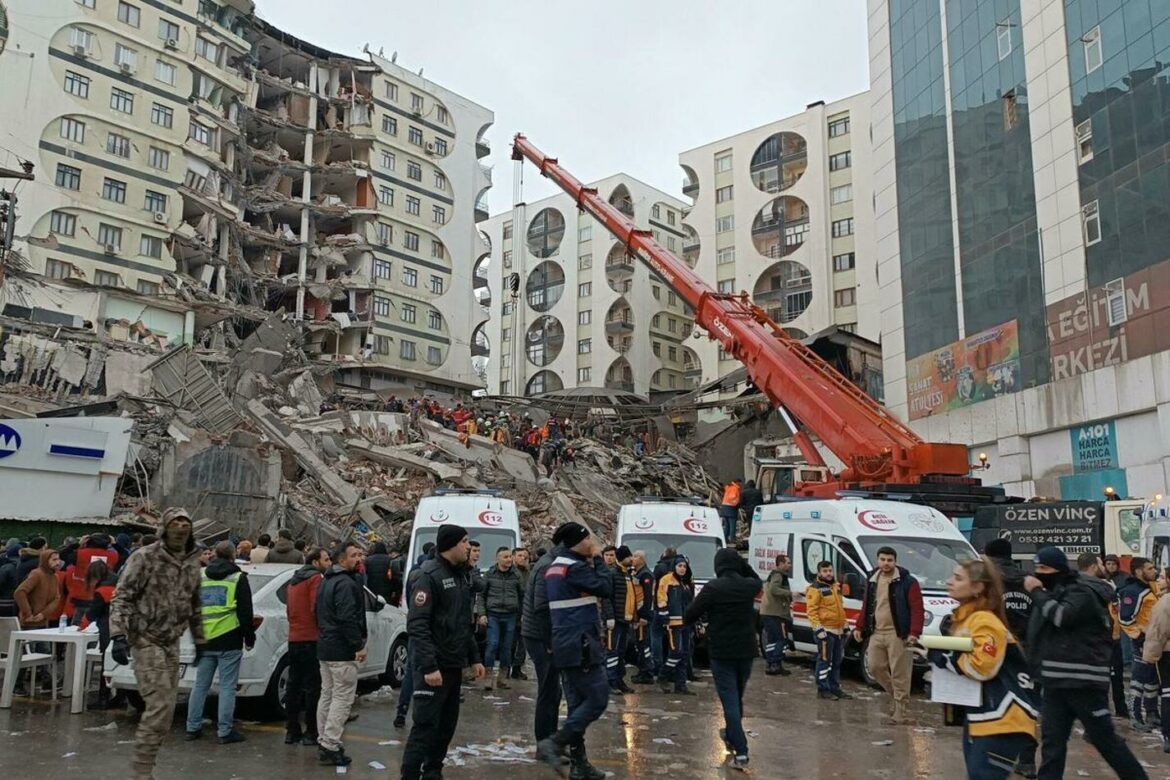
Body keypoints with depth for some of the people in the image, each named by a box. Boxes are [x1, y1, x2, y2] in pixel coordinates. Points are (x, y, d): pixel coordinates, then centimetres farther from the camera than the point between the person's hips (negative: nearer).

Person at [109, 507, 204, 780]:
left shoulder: (193, 563, 7)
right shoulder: (145, 557, -12)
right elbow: (121, 597, -13)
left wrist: (199, 641, 19)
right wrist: (119, 635, -23)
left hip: (172, 643, 7)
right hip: (146, 640, -7)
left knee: (166, 709, 9)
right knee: (159, 707, -14)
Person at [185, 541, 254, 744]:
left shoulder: (200, 578, 11)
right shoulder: (238, 578, -5)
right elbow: (245, 612, -6)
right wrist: (249, 637, 4)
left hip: (204, 641, 5)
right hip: (229, 643, -5)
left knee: (200, 685, 14)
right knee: (227, 687, 0)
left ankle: (193, 727, 18)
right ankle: (225, 731, 1)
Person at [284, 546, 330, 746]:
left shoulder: (294, 581, 18)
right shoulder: (316, 579, -11)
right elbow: (316, 609, -19)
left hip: (294, 638, 9)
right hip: (311, 638, -9)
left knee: (294, 684, 12)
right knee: (312, 686, -3)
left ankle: (292, 730, 17)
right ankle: (311, 732, -1)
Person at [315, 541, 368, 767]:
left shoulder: (326, 582, 16)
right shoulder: (346, 584, -18)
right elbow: (348, 619, -25)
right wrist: (358, 646, -22)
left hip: (324, 647, 11)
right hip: (342, 651, -11)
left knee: (327, 695, 17)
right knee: (342, 698, -6)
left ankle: (323, 741, 26)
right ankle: (331, 747, -6)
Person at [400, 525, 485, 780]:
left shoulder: (459, 576, 14)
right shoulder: (430, 576, -14)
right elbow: (417, 625, -21)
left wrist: (473, 657, 17)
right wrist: (429, 666, -26)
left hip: (454, 666, 9)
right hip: (434, 667, -9)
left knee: (447, 724, 14)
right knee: (425, 725, -8)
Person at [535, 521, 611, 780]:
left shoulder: (554, 568, 14)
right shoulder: (575, 567, -15)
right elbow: (606, 589, -11)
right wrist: (597, 559, -2)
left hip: (566, 645, 10)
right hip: (581, 645, -10)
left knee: (577, 703, 11)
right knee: (597, 699, -4)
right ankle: (555, 743, -9)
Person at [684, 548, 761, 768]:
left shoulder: (713, 587, -14)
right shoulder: (749, 585, -1)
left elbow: (689, 616, -10)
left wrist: (706, 615, 11)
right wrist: (742, 562, 13)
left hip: (722, 652, -5)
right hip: (746, 651, 5)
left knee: (729, 699, -2)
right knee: (737, 697, 22)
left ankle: (741, 751, -9)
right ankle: (731, 735, 41)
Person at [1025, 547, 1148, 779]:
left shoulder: (1082, 591, -11)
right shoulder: (1055, 592, 16)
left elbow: (1062, 617, -28)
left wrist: (1037, 592, -19)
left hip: (1082, 681, -8)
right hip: (1055, 681, 8)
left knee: (1105, 739, 3)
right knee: (1052, 740, 6)